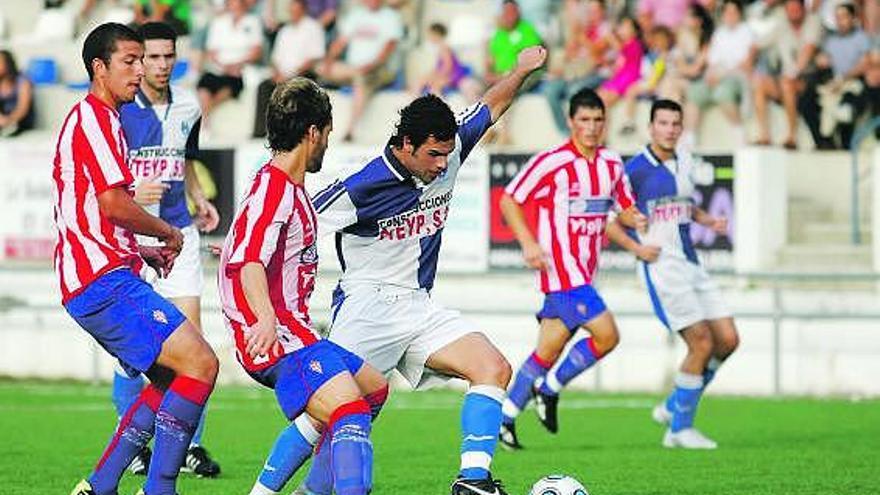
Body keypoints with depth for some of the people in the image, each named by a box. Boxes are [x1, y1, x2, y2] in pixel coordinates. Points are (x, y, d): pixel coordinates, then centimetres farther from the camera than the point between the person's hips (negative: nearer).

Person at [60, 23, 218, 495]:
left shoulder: (90, 119, 24)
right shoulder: (93, 117, -9)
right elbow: (113, 202, -19)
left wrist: (138, 250, 23)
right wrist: (168, 233, -4)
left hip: (97, 282, 11)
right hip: (105, 280, -11)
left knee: (171, 378, 14)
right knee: (200, 363, -17)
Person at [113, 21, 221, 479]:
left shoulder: (187, 108, 7)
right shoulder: (115, 109, -9)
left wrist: (200, 200, 8)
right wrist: (130, 194, -22)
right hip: (128, 236, -4)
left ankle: (191, 445, 3)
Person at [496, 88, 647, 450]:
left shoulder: (612, 164, 10)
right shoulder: (553, 162, -10)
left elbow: (625, 208, 21)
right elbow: (509, 200, -6)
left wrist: (635, 219, -3)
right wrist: (529, 243, -17)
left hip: (584, 271, 7)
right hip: (561, 268, -7)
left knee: (549, 350, 8)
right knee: (606, 335, -15)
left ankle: (506, 417, 17)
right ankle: (550, 388, 2)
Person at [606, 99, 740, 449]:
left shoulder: (684, 165, 12)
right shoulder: (636, 169, -10)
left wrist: (707, 220, 9)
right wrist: (636, 247, -16)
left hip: (691, 264, 8)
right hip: (661, 266, -8)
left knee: (727, 340, 3)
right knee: (702, 344, -12)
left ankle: (673, 408, 17)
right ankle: (680, 429, 2)